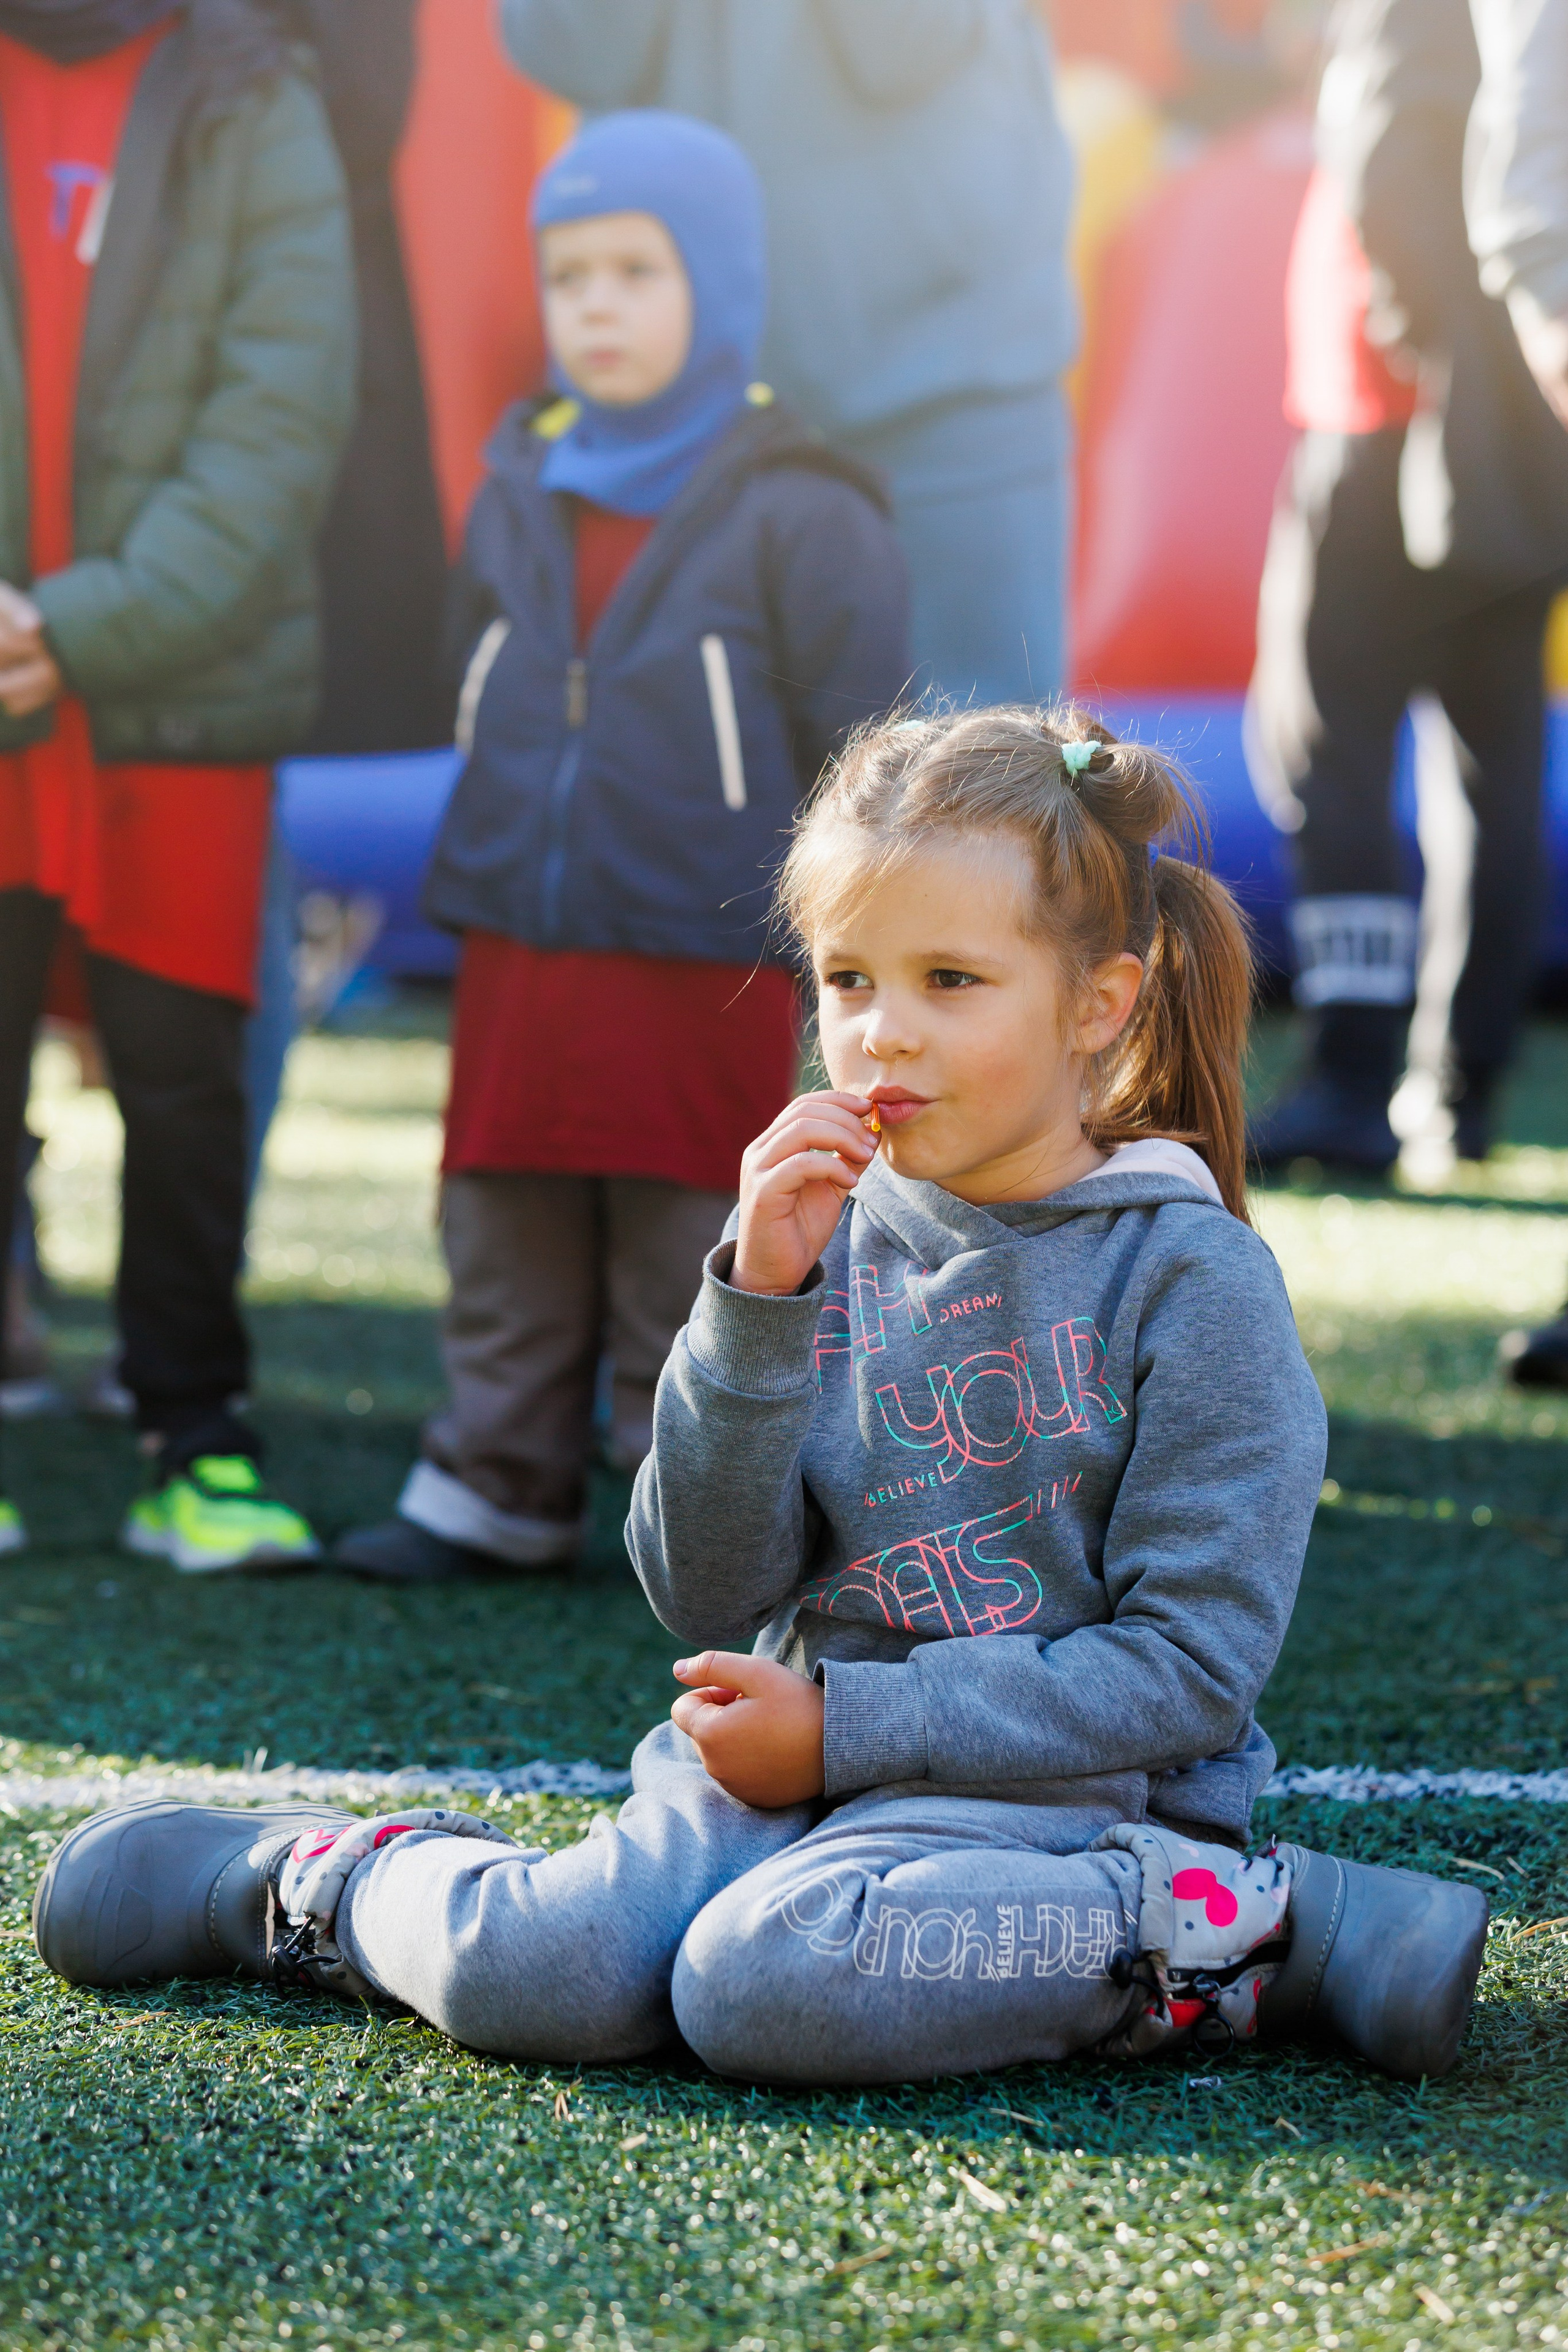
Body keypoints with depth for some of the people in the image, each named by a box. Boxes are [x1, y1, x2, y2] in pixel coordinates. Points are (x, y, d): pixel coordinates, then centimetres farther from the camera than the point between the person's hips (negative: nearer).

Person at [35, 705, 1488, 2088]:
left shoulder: (1190, 1276, -7)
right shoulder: (824, 1230, 6)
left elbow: (1189, 1667, -11)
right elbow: (709, 1599, 0)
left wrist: (850, 1726, -13)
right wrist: (756, 1301, -13)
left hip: (1050, 1780, -4)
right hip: (804, 1744, 4)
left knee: (764, 1980, -34)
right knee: (537, 1974, -24)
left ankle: (1239, 1928, -18)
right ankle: (323, 1882, 8)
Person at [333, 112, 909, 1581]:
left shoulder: (794, 511, -8)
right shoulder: (519, 486, 8)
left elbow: (866, 742, -5)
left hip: (707, 975, -5)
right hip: (519, 951, 5)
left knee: (687, 1261, 4)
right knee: (506, 1246, 11)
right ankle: (496, 1486, 22)